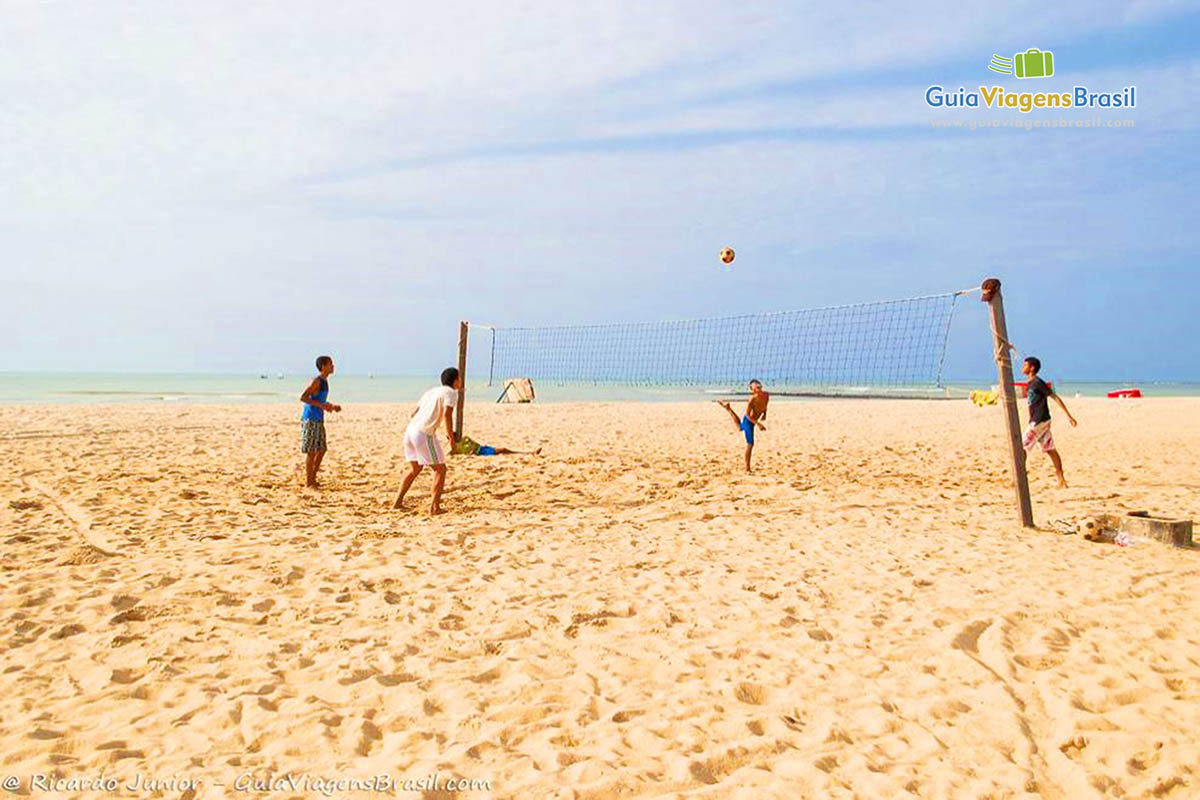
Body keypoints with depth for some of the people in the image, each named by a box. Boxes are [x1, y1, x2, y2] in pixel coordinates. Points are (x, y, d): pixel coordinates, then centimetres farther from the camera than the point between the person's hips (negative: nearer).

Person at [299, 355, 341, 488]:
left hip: (318, 420, 9)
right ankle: (308, 482, 3)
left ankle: (312, 479, 21)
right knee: (311, 451, -5)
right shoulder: (316, 380, -13)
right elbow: (302, 397, -20)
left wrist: (333, 406, 13)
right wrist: (322, 405, -23)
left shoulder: (324, 381, 14)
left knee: (321, 450, 12)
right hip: (310, 420, -9)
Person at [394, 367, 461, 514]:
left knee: (415, 469, 24)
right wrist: (451, 437, -12)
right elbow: (447, 414, -17)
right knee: (440, 469, 3)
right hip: (424, 434, -8)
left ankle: (398, 502, 26)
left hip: (410, 430, 8)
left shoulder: (431, 391, 23)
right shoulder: (451, 392, 0)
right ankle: (434, 507, -2)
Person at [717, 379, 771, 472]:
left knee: (740, 427, 38)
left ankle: (728, 408, 50)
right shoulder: (753, 398, -28)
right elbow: (747, 414, -25)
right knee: (750, 444, -6)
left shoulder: (766, 395, -7)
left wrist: (764, 414, 1)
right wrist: (758, 424, -29)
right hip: (748, 421, -8)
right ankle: (747, 468, 2)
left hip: (752, 421, 8)